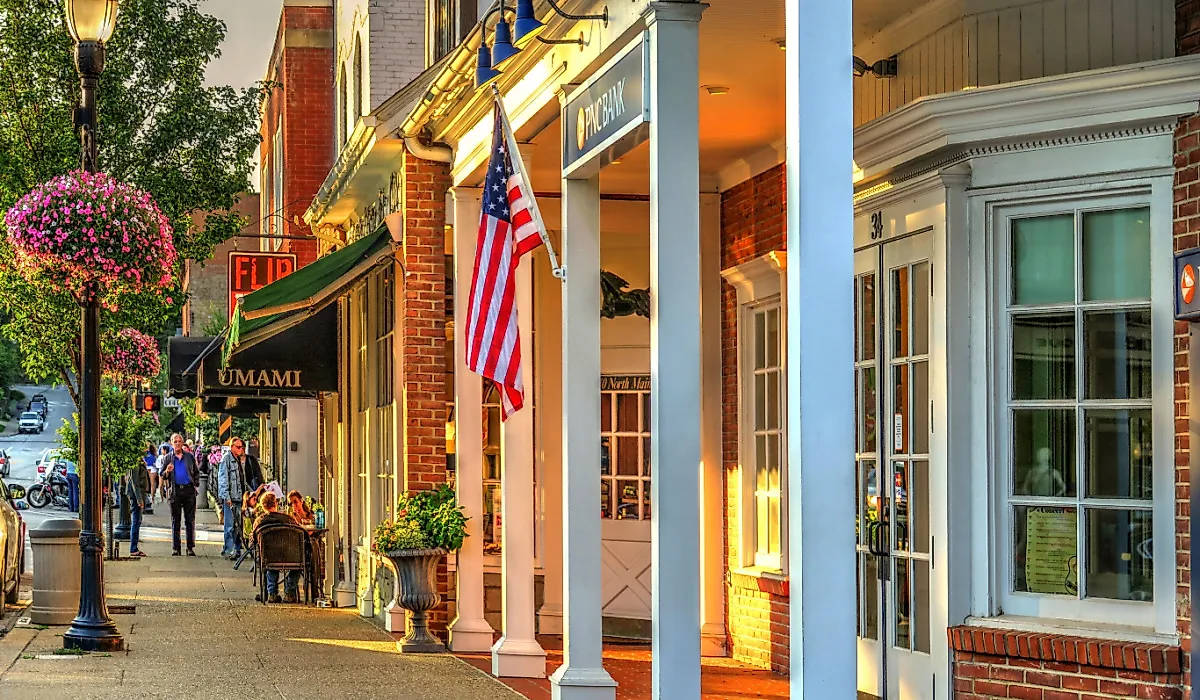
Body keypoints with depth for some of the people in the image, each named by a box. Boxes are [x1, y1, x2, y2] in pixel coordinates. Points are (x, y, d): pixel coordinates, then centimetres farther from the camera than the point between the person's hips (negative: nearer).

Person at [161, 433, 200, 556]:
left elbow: (196, 472, 17)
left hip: (189, 490, 0)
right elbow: (162, 476, 8)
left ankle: (190, 547, 3)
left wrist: (195, 483, 3)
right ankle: (175, 548, 6)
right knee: (175, 520, 3)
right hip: (175, 491, 0)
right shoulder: (168, 458, 8)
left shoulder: (189, 456, 10)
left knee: (190, 520, 0)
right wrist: (167, 472, -14)